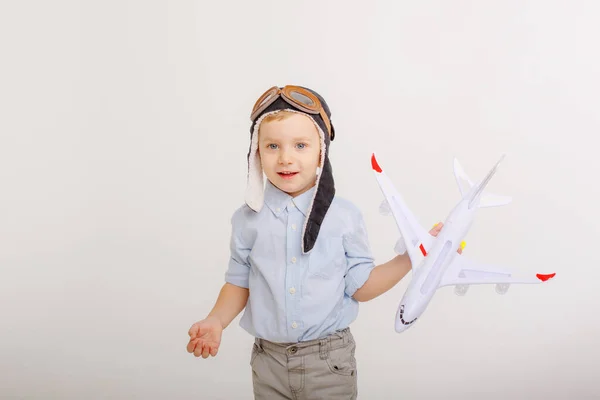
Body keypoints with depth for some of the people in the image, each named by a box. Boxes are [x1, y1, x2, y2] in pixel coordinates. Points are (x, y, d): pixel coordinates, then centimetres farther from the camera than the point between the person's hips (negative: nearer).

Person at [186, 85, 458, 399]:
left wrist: (410, 258, -14)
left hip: (330, 361, -1)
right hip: (269, 360, 2)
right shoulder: (248, 218, -4)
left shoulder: (345, 216, -8)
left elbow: (360, 286, -4)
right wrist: (216, 321, -11)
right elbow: (239, 282, 5)